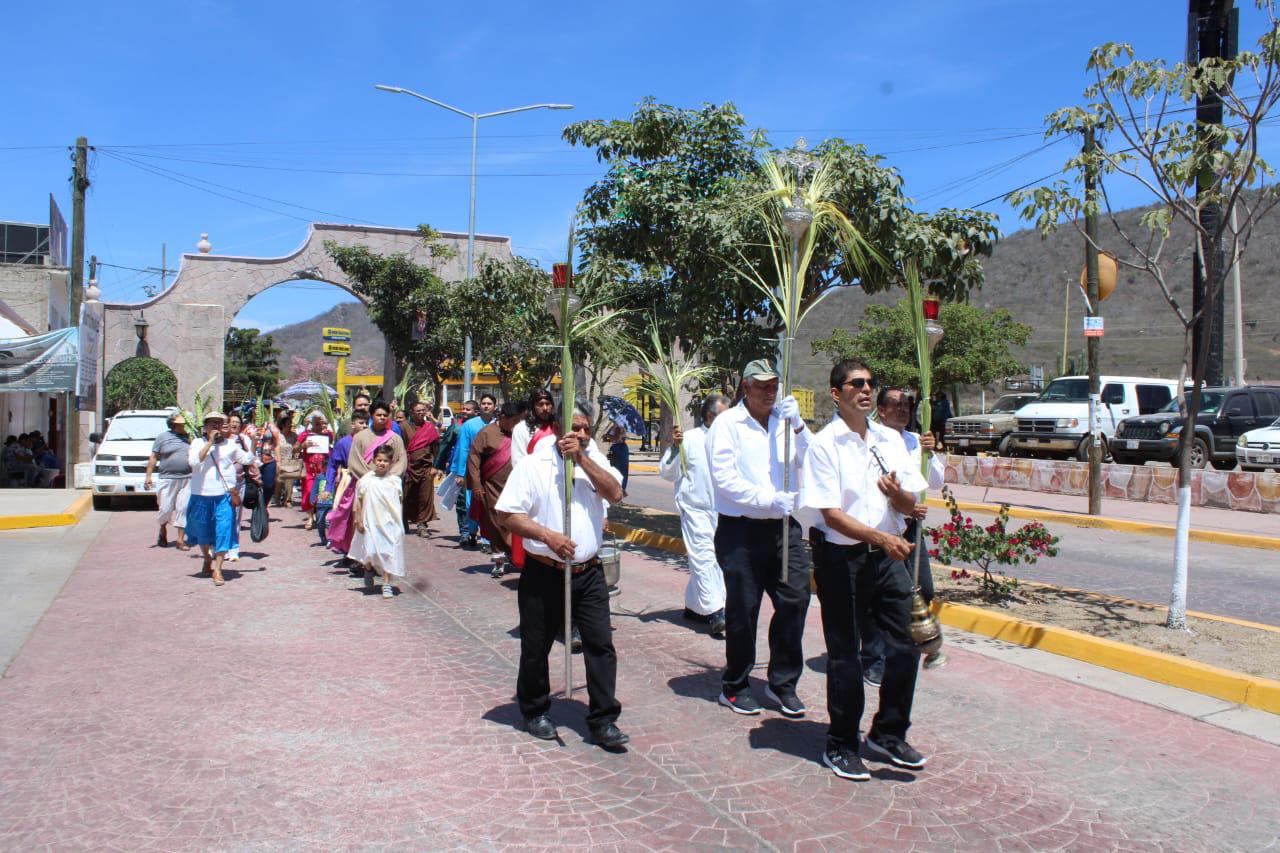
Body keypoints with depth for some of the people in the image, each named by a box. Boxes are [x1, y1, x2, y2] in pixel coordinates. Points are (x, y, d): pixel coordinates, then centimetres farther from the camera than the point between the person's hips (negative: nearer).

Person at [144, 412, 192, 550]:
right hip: (168, 479, -2)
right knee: (166, 509, 1)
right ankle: (163, 531, 30)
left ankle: (181, 540, 3)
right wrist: (148, 476, -2)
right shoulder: (162, 437, 4)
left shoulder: (188, 437, 11)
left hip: (187, 479, 2)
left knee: (183, 509, -1)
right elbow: (153, 458, 4)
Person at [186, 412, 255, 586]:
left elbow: (248, 459, 8)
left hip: (224, 496, -1)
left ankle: (217, 570, -4)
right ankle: (207, 559, 42)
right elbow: (194, 461, -14)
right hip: (201, 495, 1)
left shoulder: (230, 444, 6)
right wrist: (210, 442, -14)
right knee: (202, 531, 15)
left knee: (223, 531, -9)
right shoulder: (198, 443, 4)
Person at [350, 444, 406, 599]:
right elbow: (359, 501, 2)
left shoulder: (395, 480, -1)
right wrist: (358, 520, 0)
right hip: (370, 523, 0)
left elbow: (400, 500, 8)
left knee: (388, 553, 0)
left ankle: (387, 584, 8)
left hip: (390, 523, 0)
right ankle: (368, 570, 37)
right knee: (370, 552, 3)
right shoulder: (366, 480, -3)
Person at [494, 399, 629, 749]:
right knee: (536, 648, 10)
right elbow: (507, 514, -8)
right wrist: (546, 535, -19)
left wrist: (582, 458, -15)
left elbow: (614, 493, -10)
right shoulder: (533, 465, -4)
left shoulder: (594, 460, 8)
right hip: (543, 573, -2)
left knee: (601, 644, 0)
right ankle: (535, 711, 32)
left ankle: (603, 720, 11)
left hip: (588, 572, 3)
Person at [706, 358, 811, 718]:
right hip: (741, 530, -4)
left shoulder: (785, 420, 11)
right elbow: (725, 479, -13)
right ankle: (734, 688, 21)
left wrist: (797, 425, -12)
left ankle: (783, 683, 19)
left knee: (795, 598, 1)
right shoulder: (727, 423, -3)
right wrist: (769, 499, -19)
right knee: (742, 609, 4)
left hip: (783, 527, 4)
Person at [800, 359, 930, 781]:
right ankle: (840, 745, 21)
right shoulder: (824, 445, -8)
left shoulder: (891, 440, 9)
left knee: (905, 646, 5)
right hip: (842, 557, -5)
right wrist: (881, 538, -26)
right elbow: (831, 513, -15)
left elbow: (910, 506, 10)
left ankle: (888, 735, 26)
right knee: (844, 654, 5)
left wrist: (895, 492, -13)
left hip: (889, 555, 5)